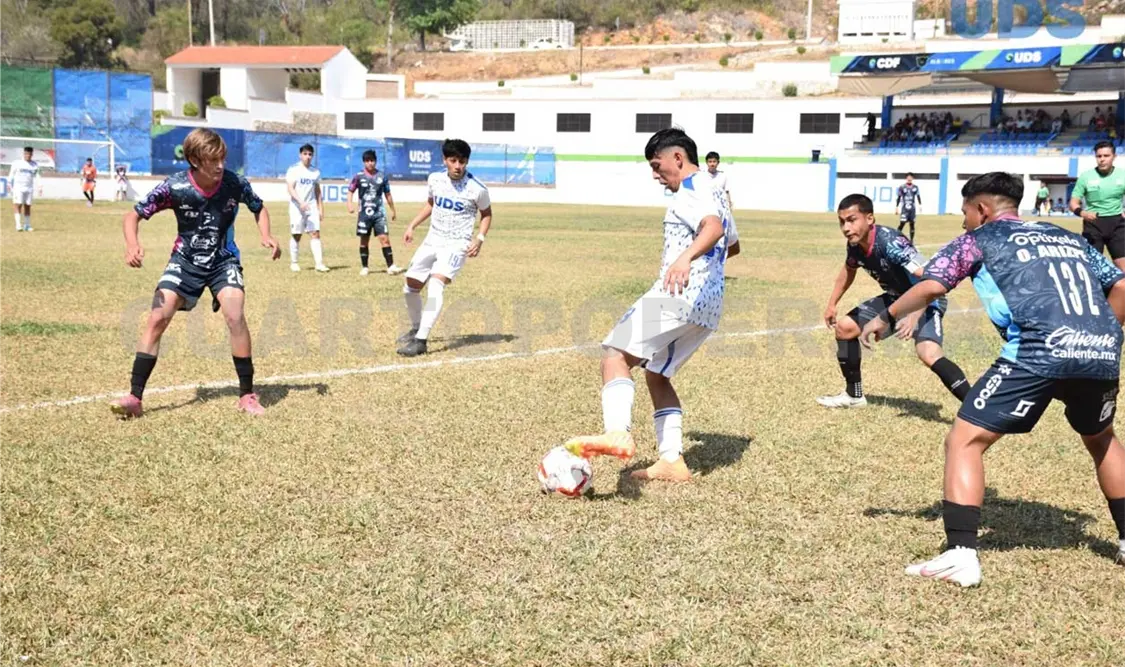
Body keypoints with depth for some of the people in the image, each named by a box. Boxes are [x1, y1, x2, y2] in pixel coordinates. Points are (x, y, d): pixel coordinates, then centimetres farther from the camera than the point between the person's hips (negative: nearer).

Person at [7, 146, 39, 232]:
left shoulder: (35, 165, 8)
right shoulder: (17, 163, 2)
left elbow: (36, 176, 9)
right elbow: (11, 174, 7)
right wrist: (10, 185, 1)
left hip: (29, 188, 2)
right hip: (18, 188, -2)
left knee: (28, 207, 3)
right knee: (18, 206, -9)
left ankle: (27, 225, 10)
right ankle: (18, 225, -12)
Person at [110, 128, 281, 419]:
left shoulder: (235, 183, -17)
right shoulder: (175, 187, -19)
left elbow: (259, 209, 5)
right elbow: (133, 215, -10)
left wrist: (266, 236, -14)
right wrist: (132, 244, -30)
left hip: (224, 260, 0)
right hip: (185, 260, 1)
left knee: (235, 316, -22)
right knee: (157, 319, -12)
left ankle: (247, 395, -8)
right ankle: (135, 398, -2)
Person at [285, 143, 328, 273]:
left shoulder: (315, 172, 11)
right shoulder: (294, 170, -3)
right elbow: (290, 188, -12)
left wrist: (321, 209, 12)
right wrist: (301, 202, -25)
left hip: (312, 207, 3)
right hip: (296, 207, -3)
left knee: (315, 233, -6)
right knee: (296, 235, 3)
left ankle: (319, 263, -11)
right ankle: (294, 263, 15)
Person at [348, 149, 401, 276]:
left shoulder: (382, 176, 5)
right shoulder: (359, 177, 1)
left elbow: (387, 194, 14)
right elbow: (350, 191, 7)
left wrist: (393, 210, 17)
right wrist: (350, 204, -12)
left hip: (379, 213, 1)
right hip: (364, 213, 0)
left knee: (385, 238, -9)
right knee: (364, 241, 6)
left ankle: (391, 267, -11)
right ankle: (364, 267, 16)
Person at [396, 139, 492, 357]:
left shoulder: (477, 189, -14)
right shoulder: (435, 179, -1)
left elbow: (486, 214, 3)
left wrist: (480, 239, -10)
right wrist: (412, 226, 11)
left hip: (457, 244, -6)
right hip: (432, 240, 6)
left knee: (435, 284, -28)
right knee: (410, 287, 11)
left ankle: (421, 341, -28)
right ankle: (416, 329, 37)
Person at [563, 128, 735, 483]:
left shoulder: (691, 190, -5)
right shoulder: (713, 193, 25)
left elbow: (714, 227, -28)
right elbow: (728, 243, 41)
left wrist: (686, 257, -46)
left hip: (680, 295, -10)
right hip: (709, 306, 10)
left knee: (616, 354, -18)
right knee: (656, 374, 19)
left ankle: (617, 434, -39)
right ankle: (672, 460, 14)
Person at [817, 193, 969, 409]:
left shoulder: (890, 243, -32)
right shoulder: (854, 245, -8)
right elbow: (848, 271, 17)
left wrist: (914, 315, -47)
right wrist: (832, 304, 20)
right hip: (895, 298, 9)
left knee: (928, 353, -33)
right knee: (844, 327, 8)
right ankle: (854, 394, 24)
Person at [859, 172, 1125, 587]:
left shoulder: (979, 239, 14)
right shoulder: (1070, 239, 29)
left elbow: (931, 287, 2)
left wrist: (886, 318, 15)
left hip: (1039, 352, -6)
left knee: (964, 441, 3)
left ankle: (961, 555, -8)